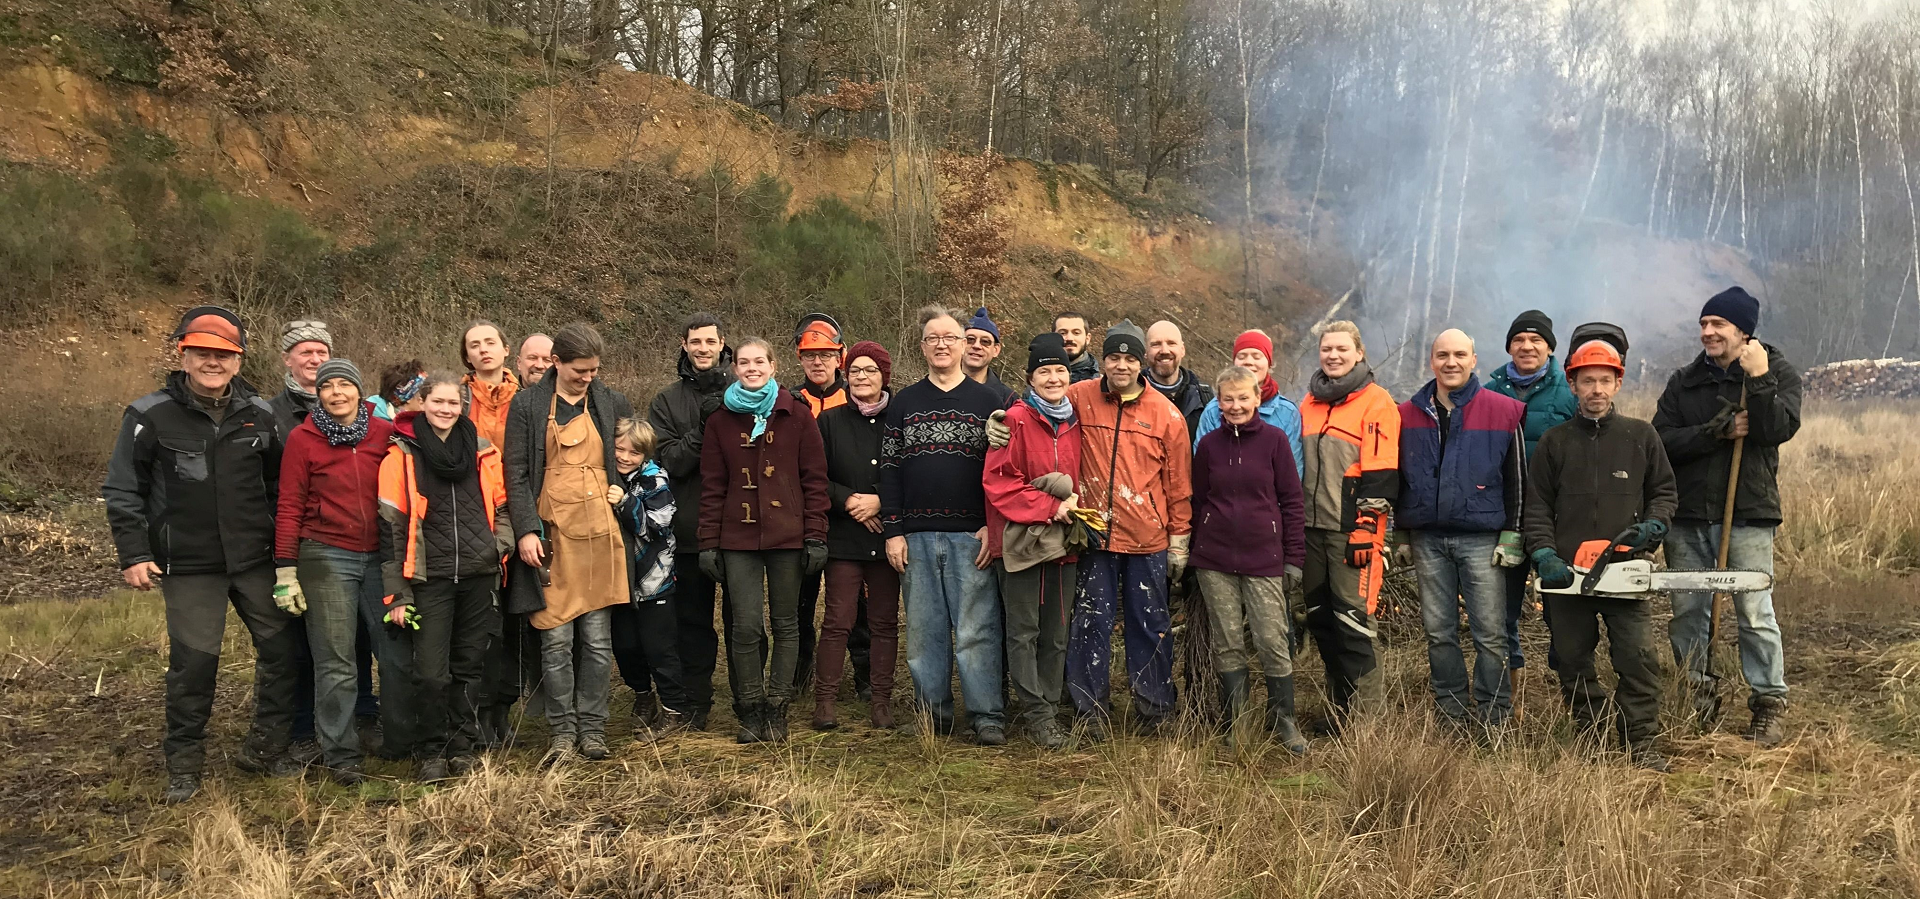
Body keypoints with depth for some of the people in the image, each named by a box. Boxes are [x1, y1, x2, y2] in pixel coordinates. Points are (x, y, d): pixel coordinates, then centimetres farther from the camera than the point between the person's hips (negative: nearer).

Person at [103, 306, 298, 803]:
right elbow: (122, 491, -1)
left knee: (281, 648, 5)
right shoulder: (151, 416, -5)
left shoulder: (259, 414, 5)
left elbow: (278, 484, 14)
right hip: (189, 567, -3)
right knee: (193, 662, -2)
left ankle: (264, 749, 20)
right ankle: (184, 765, 15)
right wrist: (133, 555, -8)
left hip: (256, 560, 3)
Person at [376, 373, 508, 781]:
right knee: (433, 671, -5)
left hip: (478, 575, 3)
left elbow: (501, 506, 19)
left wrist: (499, 545, -1)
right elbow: (392, 526, -3)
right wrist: (397, 594, -6)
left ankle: (463, 746, 22)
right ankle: (431, 752, 11)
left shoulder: (483, 452, 7)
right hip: (430, 578, -3)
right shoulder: (402, 455, -2)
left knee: (469, 666, 9)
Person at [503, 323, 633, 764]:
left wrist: (622, 483, 11)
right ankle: (562, 732, 7)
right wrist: (526, 530, -9)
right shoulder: (527, 405, 3)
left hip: (599, 533, 2)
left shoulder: (611, 402, 10)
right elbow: (516, 473, -1)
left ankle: (593, 729, 13)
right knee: (556, 640, -3)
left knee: (597, 640, 3)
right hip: (551, 532, -2)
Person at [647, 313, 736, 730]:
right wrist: (702, 429, -17)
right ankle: (697, 700, 23)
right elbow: (668, 462, -6)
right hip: (689, 527, 2)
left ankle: (746, 699, 16)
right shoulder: (667, 401, 6)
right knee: (693, 620, 11)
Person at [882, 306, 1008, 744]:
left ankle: (987, 716, 2)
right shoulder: (902, 404, 11)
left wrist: (994, 527, -7)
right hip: (917, 536, 3)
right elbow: (889, 469, 8)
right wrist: (893, 531, 1)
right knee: (924, 629, 7)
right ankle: (933, 712, 17)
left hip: (972, 535, -2)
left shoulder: (986, 401, 6)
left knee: (976, 629, -4)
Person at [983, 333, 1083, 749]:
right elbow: (999, 482, -11)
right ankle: (1037, 714, 4)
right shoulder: (1016, 421, -6)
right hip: (1020, 540, -5)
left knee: (1056, 634, 9)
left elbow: (1086, 477, 19)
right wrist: (1051, 507, -15)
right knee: (1024, 631, -2)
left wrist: (1076, 501, -3)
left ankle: (1047, 709, 18)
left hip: (1063, 542, 5)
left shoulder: (1076, 424, 11)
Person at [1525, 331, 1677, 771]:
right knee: (1573, 660, 7)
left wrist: (1652, 526, -5)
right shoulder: (1554, 442, 8)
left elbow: (1664, 491, 14)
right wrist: (1544, 554, -7)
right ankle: (1590, 734, 21)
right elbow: (1537, 505, 6)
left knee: (1637, 657, -7)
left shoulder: (1641, 436, 9)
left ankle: (1640, 742, 2)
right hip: (1567, 572, 1)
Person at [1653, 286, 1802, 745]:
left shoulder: (1778, 371, 2)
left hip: (1748, 513, -3)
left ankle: (1769, 706, 6)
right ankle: (1699, 698, 20)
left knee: (1755, 612, -5)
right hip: (1687, 515, 4)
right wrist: (1718, 431, -13)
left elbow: (1779, 429, -14)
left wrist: (1758, 380, -20)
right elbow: (1660, 441, -3)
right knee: (1688, 612, 7)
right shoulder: (1684, 381, 10)